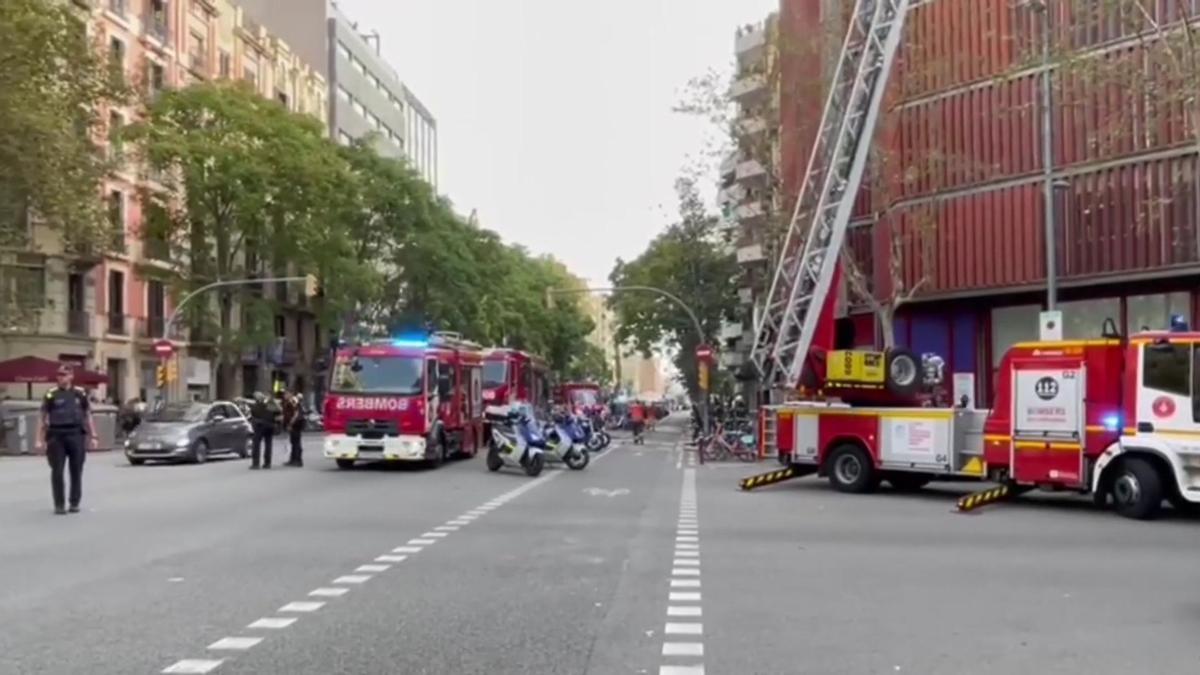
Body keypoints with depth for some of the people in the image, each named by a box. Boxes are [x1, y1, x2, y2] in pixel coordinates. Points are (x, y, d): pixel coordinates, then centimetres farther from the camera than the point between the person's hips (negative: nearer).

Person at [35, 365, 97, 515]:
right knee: (57, 472, 0)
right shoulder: (51, 395, 5)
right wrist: (40, 439, -2)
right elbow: (42, 418, 5)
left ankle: (75, 503, 14)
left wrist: (92, 436, 7)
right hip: (56, 436, -1)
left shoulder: (80, 394, 8)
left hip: (76, 435, 1)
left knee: (76, 471, 4)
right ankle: (59, 504, 7)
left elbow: (88, 416, 12)